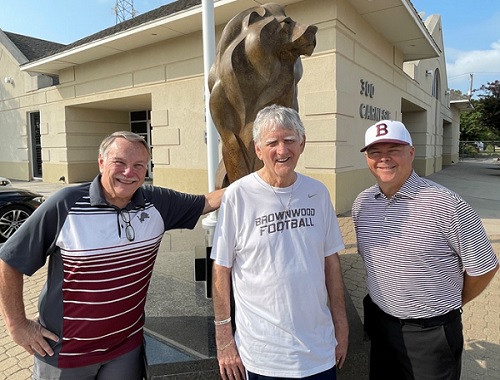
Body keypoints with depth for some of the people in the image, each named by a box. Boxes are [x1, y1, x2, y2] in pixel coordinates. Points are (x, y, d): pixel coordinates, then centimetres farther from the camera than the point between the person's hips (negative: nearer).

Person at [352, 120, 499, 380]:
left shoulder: (447, 206, -19)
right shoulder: (361, 203, -2)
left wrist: (450, 303, 4)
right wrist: (385, 297, 13)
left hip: (432, 332, -4)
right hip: (379, 322, 5)